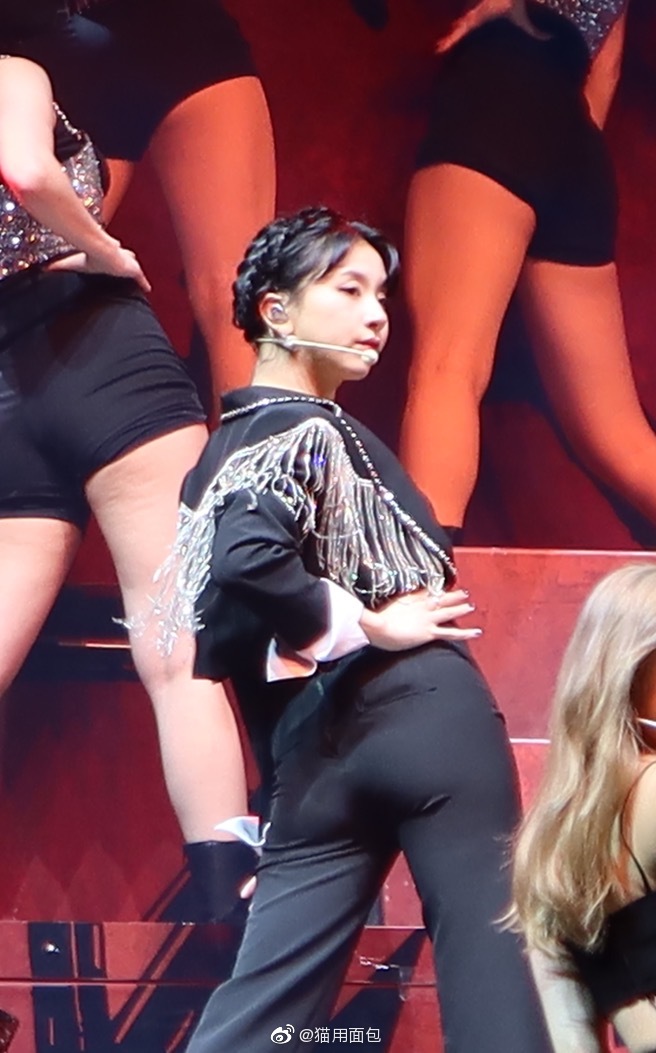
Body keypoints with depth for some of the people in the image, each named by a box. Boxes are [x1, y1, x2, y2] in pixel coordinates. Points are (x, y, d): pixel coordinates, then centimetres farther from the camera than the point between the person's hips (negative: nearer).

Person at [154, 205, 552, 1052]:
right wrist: (371, 625, -15)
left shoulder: (230, 445, 18)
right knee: (492, 976, -1)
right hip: (419, 720, -8)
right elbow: (251, 558, -28)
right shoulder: (307, 430, -8)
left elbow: (218, 633, 19)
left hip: (314, 751, 8)